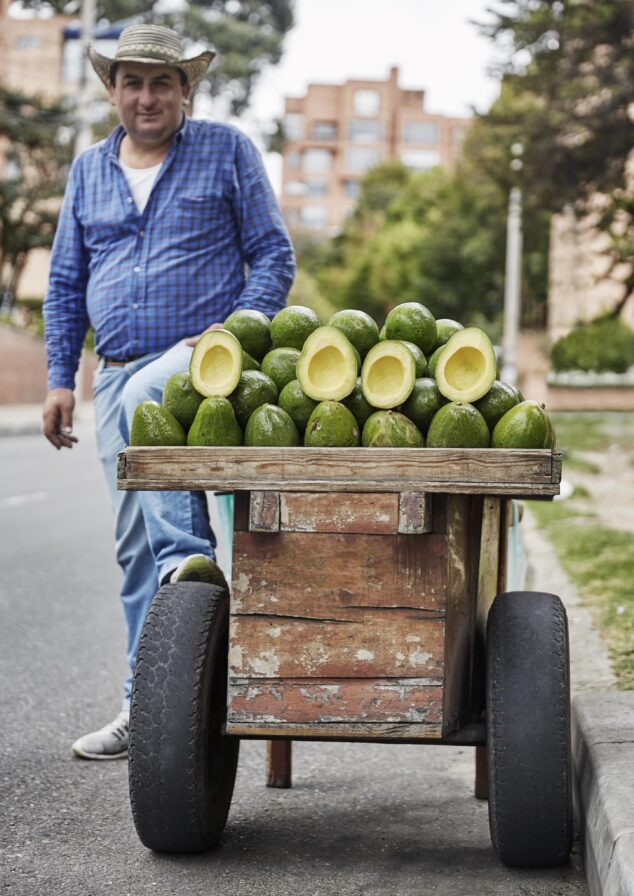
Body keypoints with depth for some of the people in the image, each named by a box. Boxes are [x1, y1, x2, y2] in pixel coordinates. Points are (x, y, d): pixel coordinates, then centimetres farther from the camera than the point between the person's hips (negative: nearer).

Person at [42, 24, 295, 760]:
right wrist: (59, 380, 9)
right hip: (119, 374, 4)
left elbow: (273, 256, 2)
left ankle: (190, 554, -38)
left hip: (202, 354, -4)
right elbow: (65, 285, 18)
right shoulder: (88, 169, 16)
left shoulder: (226, 151, 5)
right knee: (134, 546, 3)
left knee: (143, 399, -39)